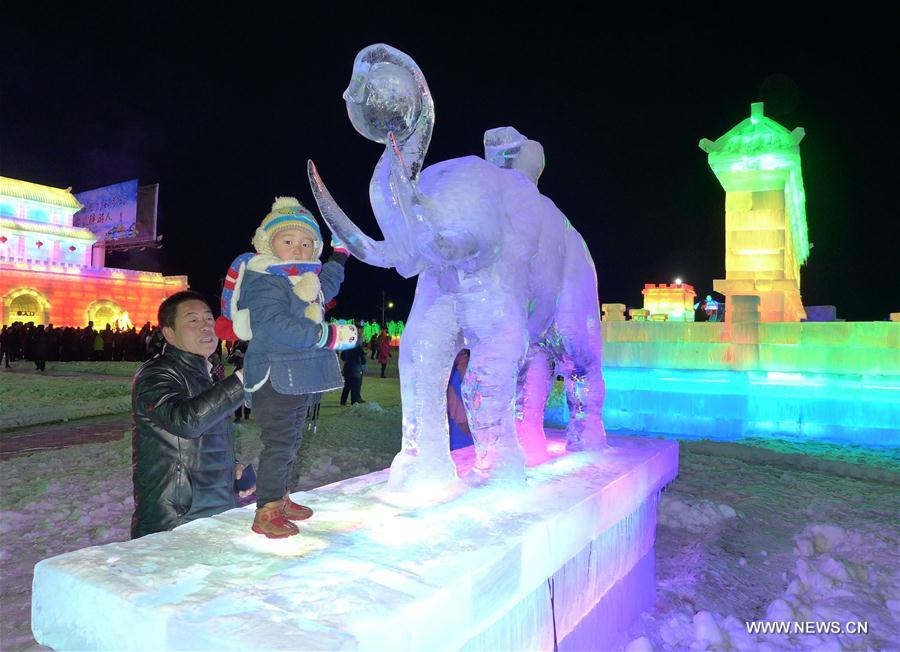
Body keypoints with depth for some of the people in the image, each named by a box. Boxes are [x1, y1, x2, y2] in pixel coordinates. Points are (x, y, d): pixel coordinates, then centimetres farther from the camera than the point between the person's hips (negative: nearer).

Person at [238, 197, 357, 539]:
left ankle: (280, 498, 32)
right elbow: (275, 324, -28)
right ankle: (266, 511, 4)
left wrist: (339, 256, 35)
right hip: (276, 377, -10)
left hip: (301, 378, 10)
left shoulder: (304, 279, 16)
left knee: (290, 442, 18)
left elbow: (324, 290, 39)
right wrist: (327, 335, -31)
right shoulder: (264, 281, -15)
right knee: (278, 443, -6)